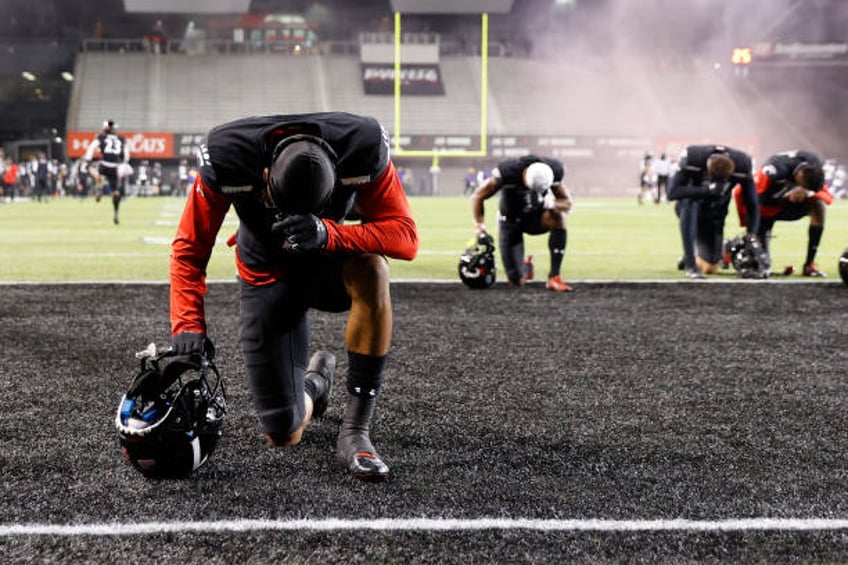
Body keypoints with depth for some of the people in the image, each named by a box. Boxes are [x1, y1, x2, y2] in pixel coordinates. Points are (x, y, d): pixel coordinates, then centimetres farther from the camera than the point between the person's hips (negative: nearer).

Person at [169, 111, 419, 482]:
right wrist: (188, 324, -30)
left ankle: (355, 432, -29)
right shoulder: (226, 160, -29)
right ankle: (314, 383, 35)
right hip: (266, 275, 0)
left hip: (329, 263, 0)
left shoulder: (363, 150, -31)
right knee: (283, 436, -5)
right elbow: (189, 248, -18)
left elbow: (404, 236, -31)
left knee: (371, 270, -40)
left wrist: (327, 233, -47)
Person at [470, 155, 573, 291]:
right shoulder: (508, 172, -29)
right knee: (516, 282, -8)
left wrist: (551, 204, -35)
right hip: (511, 220, -2)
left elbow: (567, 203, -12)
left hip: (535, 215, 2)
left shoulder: (553, 172, -23)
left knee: (558, 217, -35)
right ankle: (526, 266, 33)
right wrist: (480, 228, -21)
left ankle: (554, 277, -25)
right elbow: (477, 197, -17)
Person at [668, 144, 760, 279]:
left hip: (715, 212, 2)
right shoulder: (692, 158, -31)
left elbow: (752, 204, -16)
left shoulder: (742, 165, -25)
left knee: (710, 268, -7)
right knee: (689, 204, -40)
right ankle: (690, 264, -29)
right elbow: (673, 192, -33)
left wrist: (751, 236, -28)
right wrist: (705, 190, -44)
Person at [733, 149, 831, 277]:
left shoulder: (815, 165, -19)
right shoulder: (775, 170, -37)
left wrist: (807, 193, -35)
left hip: (788, 203, 5)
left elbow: (827, 197, -12)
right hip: (766, 208, -5)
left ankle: (810, 265, -16)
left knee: (819, 206, -23)